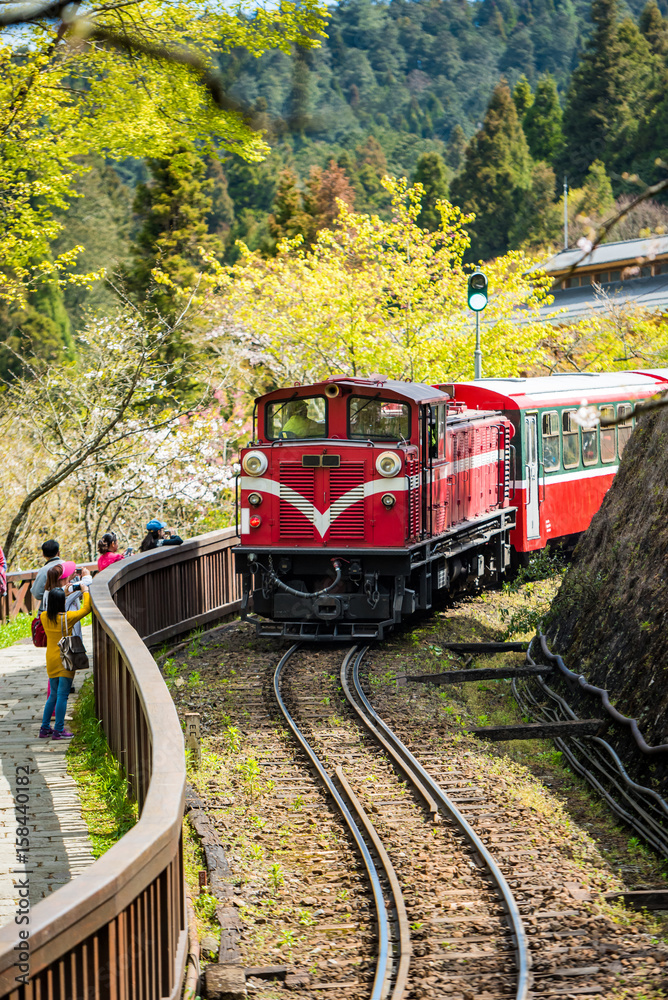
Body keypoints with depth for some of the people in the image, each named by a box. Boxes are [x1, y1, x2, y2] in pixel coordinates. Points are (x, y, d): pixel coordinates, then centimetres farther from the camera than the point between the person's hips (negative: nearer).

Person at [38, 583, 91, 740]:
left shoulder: (44, 617, -3)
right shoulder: (67, 618, -17)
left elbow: (52, 609, 21)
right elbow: (85, 609, -7)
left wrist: (63, 593, 28)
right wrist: (85, 591, 7)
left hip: (51, 660, 6)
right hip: (65, 660, -6)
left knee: (53, 694, 17)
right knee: (62, 695, -2)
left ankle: (45, 728, 18)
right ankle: (58, 730, -2)